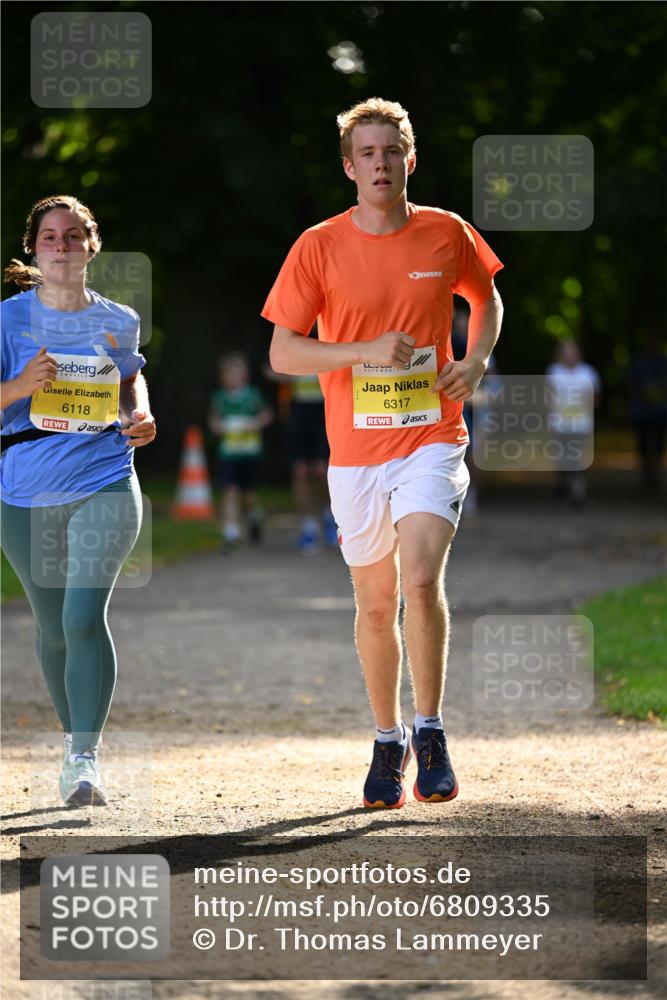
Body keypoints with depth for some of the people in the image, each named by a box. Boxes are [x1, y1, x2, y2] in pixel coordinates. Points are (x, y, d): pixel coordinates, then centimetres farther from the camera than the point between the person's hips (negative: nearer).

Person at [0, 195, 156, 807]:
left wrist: (141, 415, 5)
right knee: (52, 625, 12)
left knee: (85, 617, -16)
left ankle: (86, 759, -16)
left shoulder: (118, 321, 5)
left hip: (104, 484, -1)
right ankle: (74, 735, 34)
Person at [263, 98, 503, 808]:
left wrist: (474, 363, 3)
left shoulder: (446, 234, 2)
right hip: (355, 451, 1)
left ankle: (430, 733, -7)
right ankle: (387, 743, 27)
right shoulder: (319, 247, -3)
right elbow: (282, 353, -3)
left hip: (433, 438, -1)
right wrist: (367, 351, -17)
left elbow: (486, 299, 22)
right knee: (376, 604, 10)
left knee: (421, 580, -21)